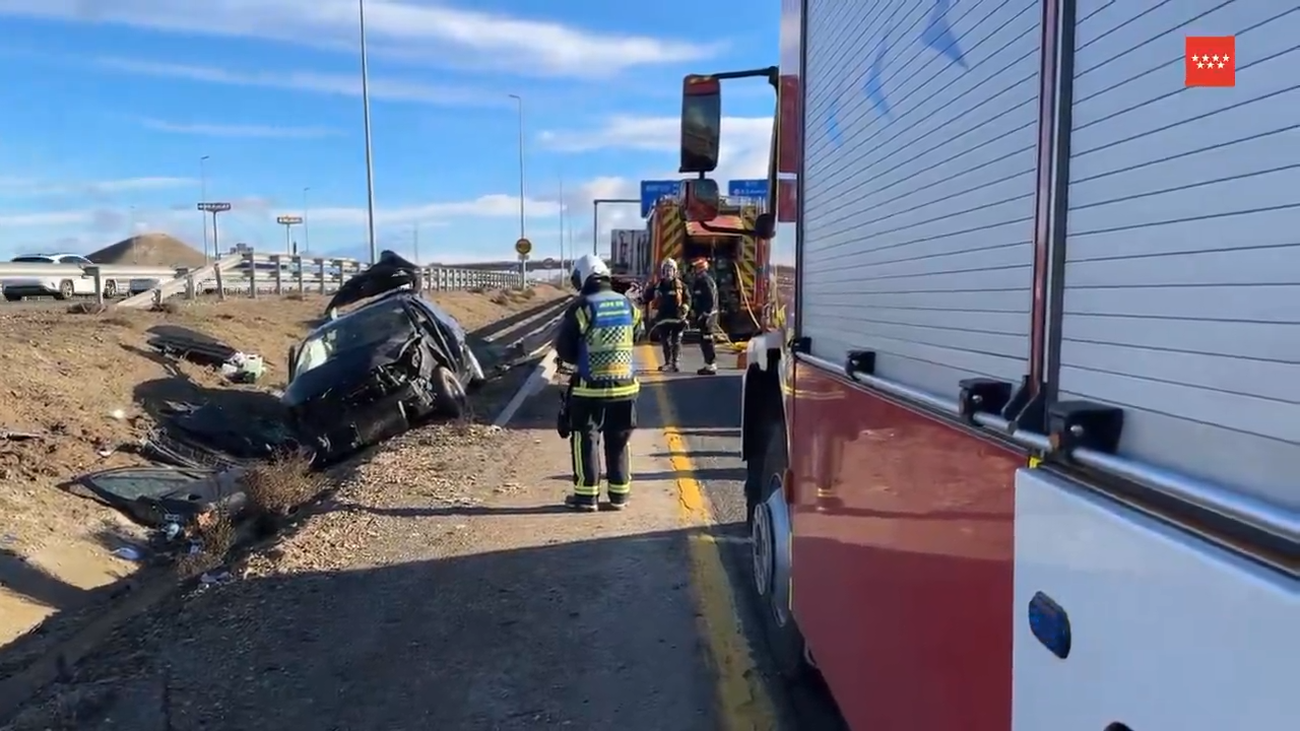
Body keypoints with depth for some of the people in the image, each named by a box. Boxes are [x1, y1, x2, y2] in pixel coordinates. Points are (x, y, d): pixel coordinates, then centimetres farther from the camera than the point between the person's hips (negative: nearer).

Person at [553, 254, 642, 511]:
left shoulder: (582, 307, -12)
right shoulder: (628, 305, 3)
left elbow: (563, 348, -7)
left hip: (590, 386, -4)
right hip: (625, 384, 4)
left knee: (585, 439, 7)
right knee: (618, 442, 14)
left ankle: (587, 495, 8)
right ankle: (619, 494, 18)